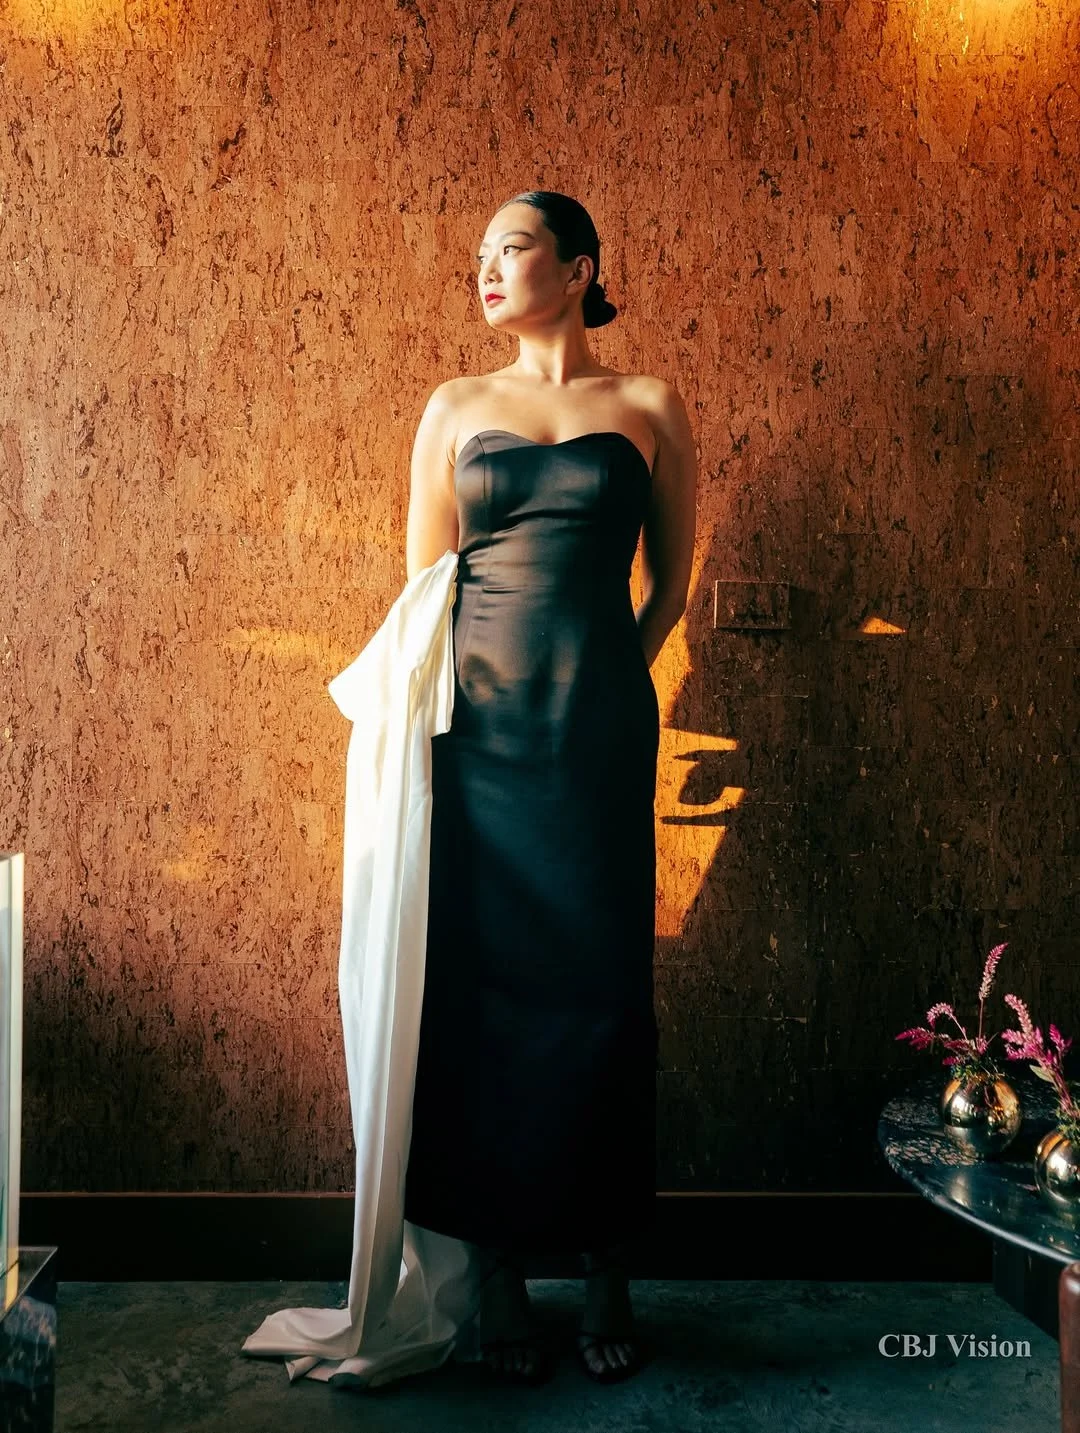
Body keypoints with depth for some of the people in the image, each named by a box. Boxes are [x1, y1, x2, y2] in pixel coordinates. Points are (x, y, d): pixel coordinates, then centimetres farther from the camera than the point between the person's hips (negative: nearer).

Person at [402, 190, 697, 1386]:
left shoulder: (648, 410, 9)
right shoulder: (455, 408, 12)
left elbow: (670, 583, 11)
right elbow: (422, 587, 11)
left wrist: (591, 686, 4)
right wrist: (496, 694, 4)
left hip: (598, 731, -1)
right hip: (477, 733, 1)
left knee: (599, 988, 2)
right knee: (479, 986, 2)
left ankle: (605, 1272, 19)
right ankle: (499, 1276, 16)